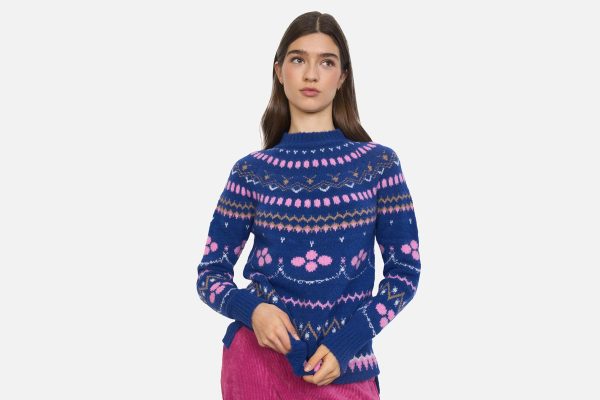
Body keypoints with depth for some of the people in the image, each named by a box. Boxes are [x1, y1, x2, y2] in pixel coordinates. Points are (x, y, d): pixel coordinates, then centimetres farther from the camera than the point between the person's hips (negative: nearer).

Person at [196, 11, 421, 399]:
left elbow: (405, 271, 0)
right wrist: (252, 308, -17)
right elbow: (211, 273, 4)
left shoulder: (379, 163, -1)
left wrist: (346, 342, -12)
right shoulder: (251, 171, 0)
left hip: (346, 368, 0)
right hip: (260, 357, 0)